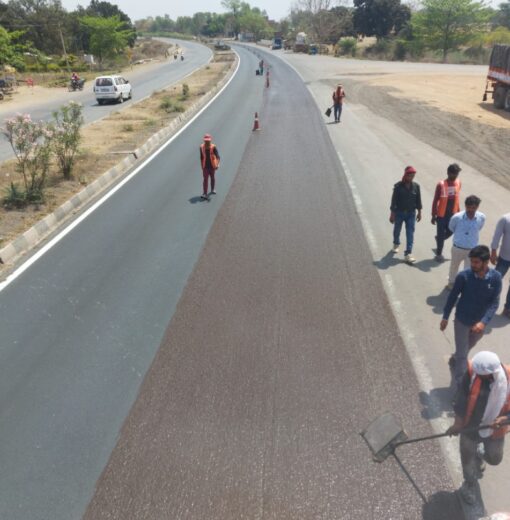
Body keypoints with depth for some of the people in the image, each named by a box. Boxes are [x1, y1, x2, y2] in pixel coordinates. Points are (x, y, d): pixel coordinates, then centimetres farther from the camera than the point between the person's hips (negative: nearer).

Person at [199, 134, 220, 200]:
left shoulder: (213, 147, -13)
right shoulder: (202, 147, -4)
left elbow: (217, 156, -19)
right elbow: (201, 157, 7)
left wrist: (217, 164, -35)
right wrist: (202, 166, 11)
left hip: (212, 165, 0)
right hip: (205, 166, 0)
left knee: (212, 178, 19)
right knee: (205, 179, -7)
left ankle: (212, 190, 42)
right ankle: (205, 194, -11)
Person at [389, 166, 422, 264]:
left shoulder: (416, 186, -4)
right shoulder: (398, 186, -12)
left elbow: (418, 200, 4)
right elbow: (394, 200, -10)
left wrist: (419, 212, 6)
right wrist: (392, 213, -9)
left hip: (411, 213, 1)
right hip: (399, 212, -1)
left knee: (410, 233, -4)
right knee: (397, 230, 17)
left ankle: (408, 254, -3)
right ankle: (396, 244, 47)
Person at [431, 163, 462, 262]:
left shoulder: (458, 183, -1)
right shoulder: (441, 185, -17)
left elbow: (456, 198, 11)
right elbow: (435, 201, -11)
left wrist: (458, 212, 14)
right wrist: (433, 216, -11)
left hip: (453, 214, 5)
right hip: (442, 215, -5)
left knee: (450, 231, 12)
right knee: (441, 235, 5)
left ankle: (439, 239, 44)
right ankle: (439, 254, 21)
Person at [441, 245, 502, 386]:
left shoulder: (496, 277, -17)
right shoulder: (463, 276, -21)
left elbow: (494, 302, -14)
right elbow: (453, 296, -9)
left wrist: (484, 322, -27)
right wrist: (445, 317, -2)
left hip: (479, 322, 3)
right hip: (462, 321, -3)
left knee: (467, 348, 26)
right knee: (462, 353, 6)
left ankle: (454, 359, 55)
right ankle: (461, 382, 22)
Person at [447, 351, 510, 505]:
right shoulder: (473, 371, -29)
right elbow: (461, 397, -17)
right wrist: (458, 422, -14)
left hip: (494, 429, 1)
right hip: (470, 426, -1)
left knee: (494, 459, 24)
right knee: (467, 458, 18)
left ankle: (479, 454, 59)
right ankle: (469, 483, 49)